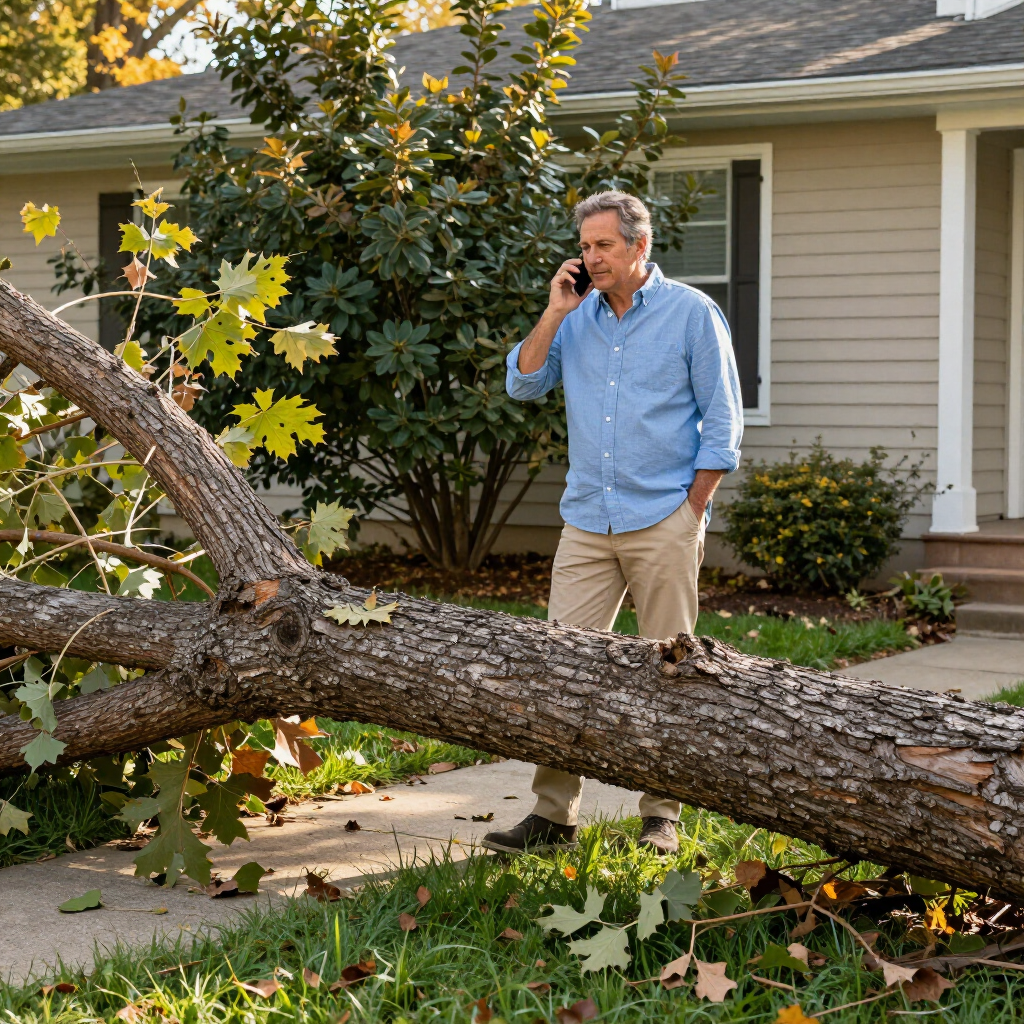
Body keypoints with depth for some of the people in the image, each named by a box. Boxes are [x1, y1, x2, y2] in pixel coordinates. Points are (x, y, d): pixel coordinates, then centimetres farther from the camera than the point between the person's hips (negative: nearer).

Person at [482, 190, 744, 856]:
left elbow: (723, 420, -1)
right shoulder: (577, 317, 11)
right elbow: (523, 384, 6)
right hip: (587, 520, 4)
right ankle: (554, 815, 0)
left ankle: (662, 815, 11)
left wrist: (691, 513, -7)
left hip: (663, 524, -4)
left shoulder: (691, 313, -1)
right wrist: (556, 312, -2)